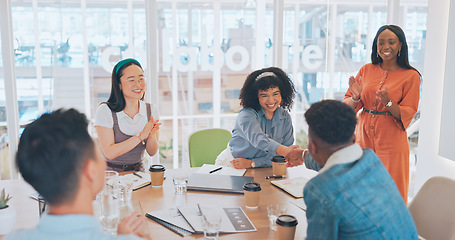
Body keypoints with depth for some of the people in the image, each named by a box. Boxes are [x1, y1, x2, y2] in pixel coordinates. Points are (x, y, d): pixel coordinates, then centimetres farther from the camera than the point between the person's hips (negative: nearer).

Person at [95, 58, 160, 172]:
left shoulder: (151, 110, 2)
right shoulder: (105, 111, -10)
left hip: (138, 171, 3)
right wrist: (141, 136, -22)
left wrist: (152, 135, -18)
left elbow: (151, 152, 3)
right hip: (111, 173, -3)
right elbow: (109, 153, -16)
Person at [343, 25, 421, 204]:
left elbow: (407, 115, -5)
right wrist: (355, 98, -13)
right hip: (364, 137, 3)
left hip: (391, 143, -3)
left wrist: (388, 102, -23)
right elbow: (347, 107, 9)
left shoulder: (411, 76, -1)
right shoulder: (366, 70, 8)